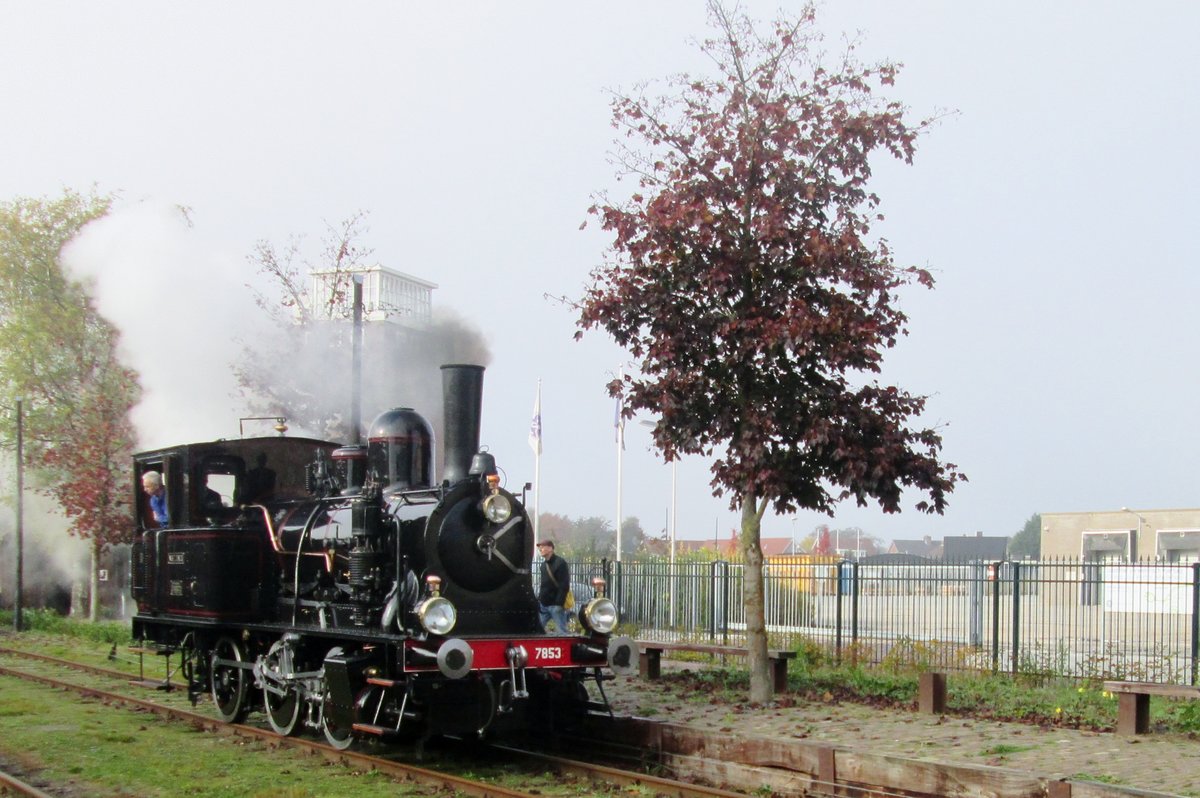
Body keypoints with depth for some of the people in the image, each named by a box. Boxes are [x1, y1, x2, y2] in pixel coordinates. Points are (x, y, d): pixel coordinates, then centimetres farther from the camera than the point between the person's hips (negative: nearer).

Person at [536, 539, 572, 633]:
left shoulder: (560, 563, -11)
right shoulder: (544, 564, 15)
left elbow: (564, 586, -17)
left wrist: (559, 603, -22)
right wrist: (539, 600, 13)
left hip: (555, 604, -8)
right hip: (544, 604, 8)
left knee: (562, 631, -6)